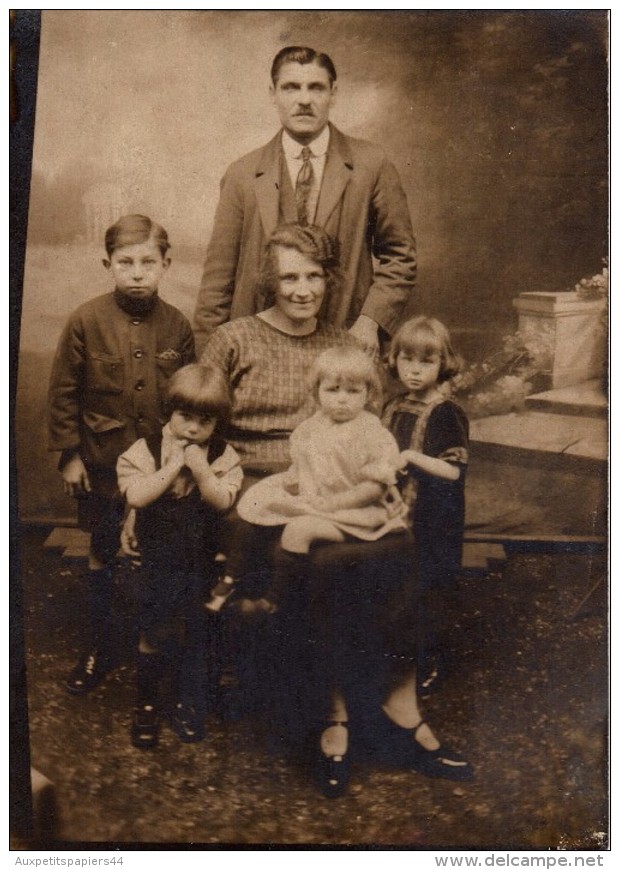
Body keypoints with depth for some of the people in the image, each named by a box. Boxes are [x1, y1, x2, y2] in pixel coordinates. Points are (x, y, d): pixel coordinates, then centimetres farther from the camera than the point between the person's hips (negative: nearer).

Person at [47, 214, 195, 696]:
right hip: (103, 463, -1)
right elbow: (63, 392, -4)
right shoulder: (87, 321, -9)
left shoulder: (177, 325, -4)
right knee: (104, 557, 12)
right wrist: (68, 453, -5)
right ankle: (99, 649, 29)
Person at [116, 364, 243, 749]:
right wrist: (173, 466, -21)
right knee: (154, 630, 4)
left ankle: (188, 699, 28)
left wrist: (200, 470, -24)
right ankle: (147, 701, 24)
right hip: (157, 557, -1)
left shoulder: (223, 455, -3)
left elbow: (224, 501, -13)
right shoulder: (145, 450, -5)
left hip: (201, 558, 1)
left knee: (196, 631, 10)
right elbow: (136, 496, -19)